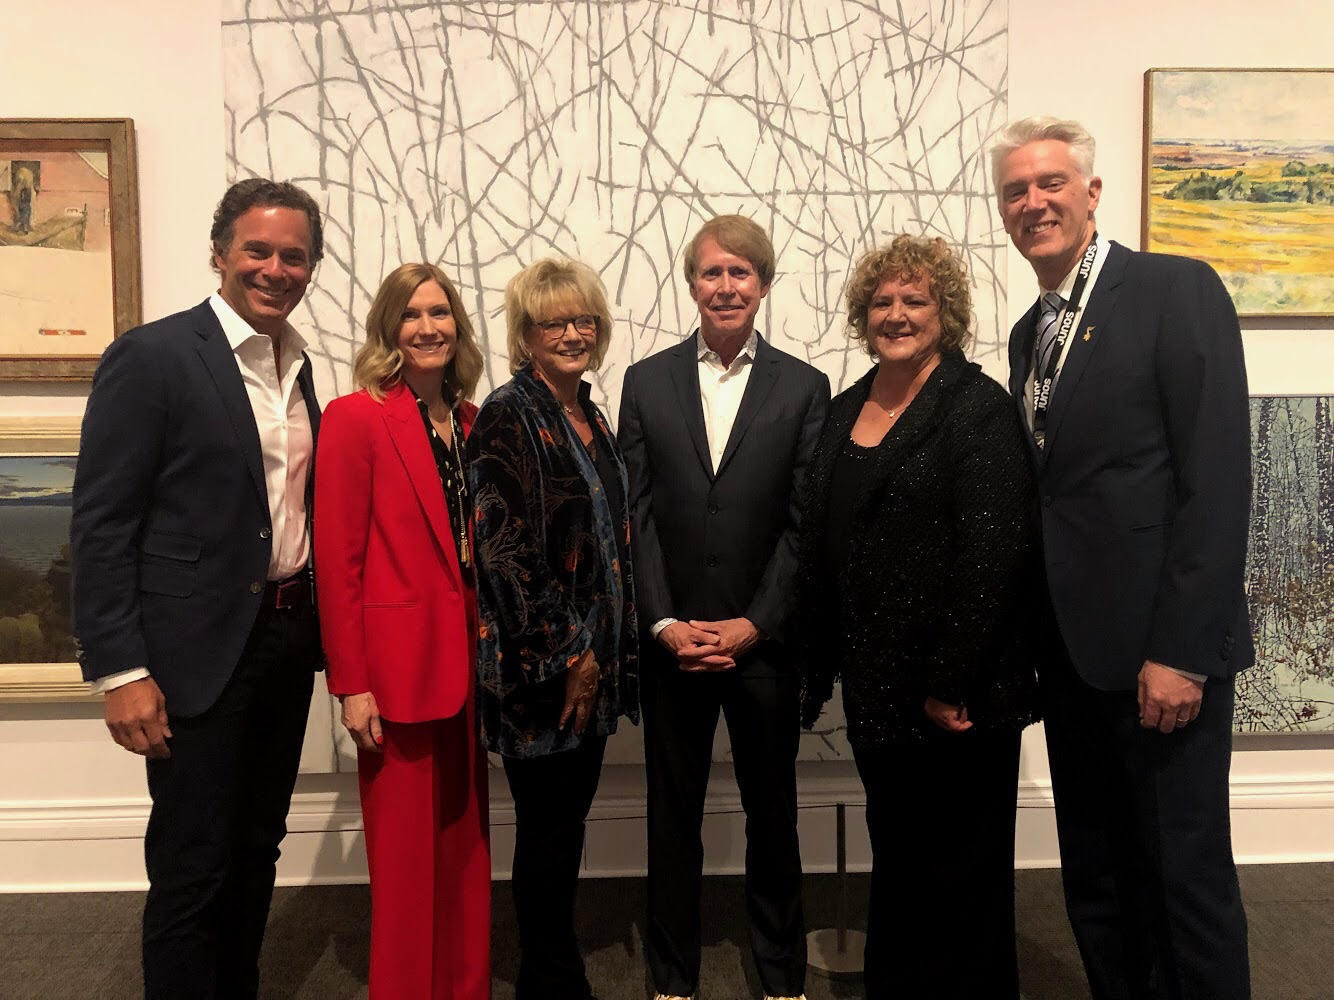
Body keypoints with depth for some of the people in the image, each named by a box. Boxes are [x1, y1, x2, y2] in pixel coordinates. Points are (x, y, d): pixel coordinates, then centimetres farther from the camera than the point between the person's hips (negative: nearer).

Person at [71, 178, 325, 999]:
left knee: (257, 849, 18)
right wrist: (119, 671, -15)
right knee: (193, 868, 6)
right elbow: (100, 525, -12)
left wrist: (317, 623, 9)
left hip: (288, 643, 7)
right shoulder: (151, 357, -10)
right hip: (201, 649, -6)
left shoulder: (298, 366, 10)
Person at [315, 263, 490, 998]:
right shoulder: (356, 417, -8)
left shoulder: (470, 422, 9)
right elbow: (337, 560, -11)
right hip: (399, 668, -6)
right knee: (406, 856, 7)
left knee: (465, 847, 16)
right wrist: (351, 684, -13)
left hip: (468, 664, 6)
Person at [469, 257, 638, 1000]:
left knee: (569, 818, 17)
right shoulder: (508, 417, -12)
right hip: (540, 662, -7)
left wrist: (607, 650, 11)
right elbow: (503, 548, -18)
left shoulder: (591, 417, 12)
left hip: (592, 658, 7)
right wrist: (563, 655, -15)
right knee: (548, 827, 6)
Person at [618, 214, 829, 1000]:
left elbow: (805, 522, -3)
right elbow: (636, 514, 0)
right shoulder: (646, 381, 4)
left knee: (773, 811, 14)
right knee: (673, 811, 12)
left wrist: (754, 624, -10)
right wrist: (665, 623, -8)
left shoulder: (804, 387, 1)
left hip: (764, 638, 0)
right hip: (671, 639, 1)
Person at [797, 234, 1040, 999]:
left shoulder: (979, 407, -9)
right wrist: (820, 668, 9)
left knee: (960, 872, 10)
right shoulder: (846, 412, 11)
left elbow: (995, 555, -17)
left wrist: (952, 683, -19)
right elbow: (821, 551, 12)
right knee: (897, 863, 19)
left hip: (957, 696, -6)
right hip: (878, 690, 6)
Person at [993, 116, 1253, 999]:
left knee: (1186, 874, 5)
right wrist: (1039, 640, 9)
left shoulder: (1177, 290, -7)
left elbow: (1218, 481, -14)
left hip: (1159, 650, -7)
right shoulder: (1029, 333, 14)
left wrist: (1180, 651, -18)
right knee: (1096, 878, 16)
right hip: (1073, 650, 7)